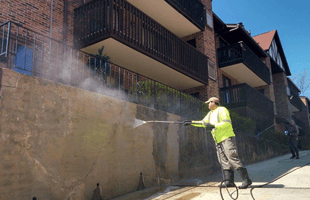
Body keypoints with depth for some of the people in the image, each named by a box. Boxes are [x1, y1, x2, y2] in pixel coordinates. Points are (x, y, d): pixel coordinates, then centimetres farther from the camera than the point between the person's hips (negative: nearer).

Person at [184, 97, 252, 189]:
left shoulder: (222, 110, -4)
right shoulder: (210, 113, 22)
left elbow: (227, 123, -16)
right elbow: (203, 122, 28)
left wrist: (214, 126, -21)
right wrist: (191, 122, 20)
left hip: (227, 138, -8)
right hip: (218, 141, 8)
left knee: (232, 158, -15)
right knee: (224, 161, 2)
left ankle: (246, 180, -12)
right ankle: (229, 181, 2)